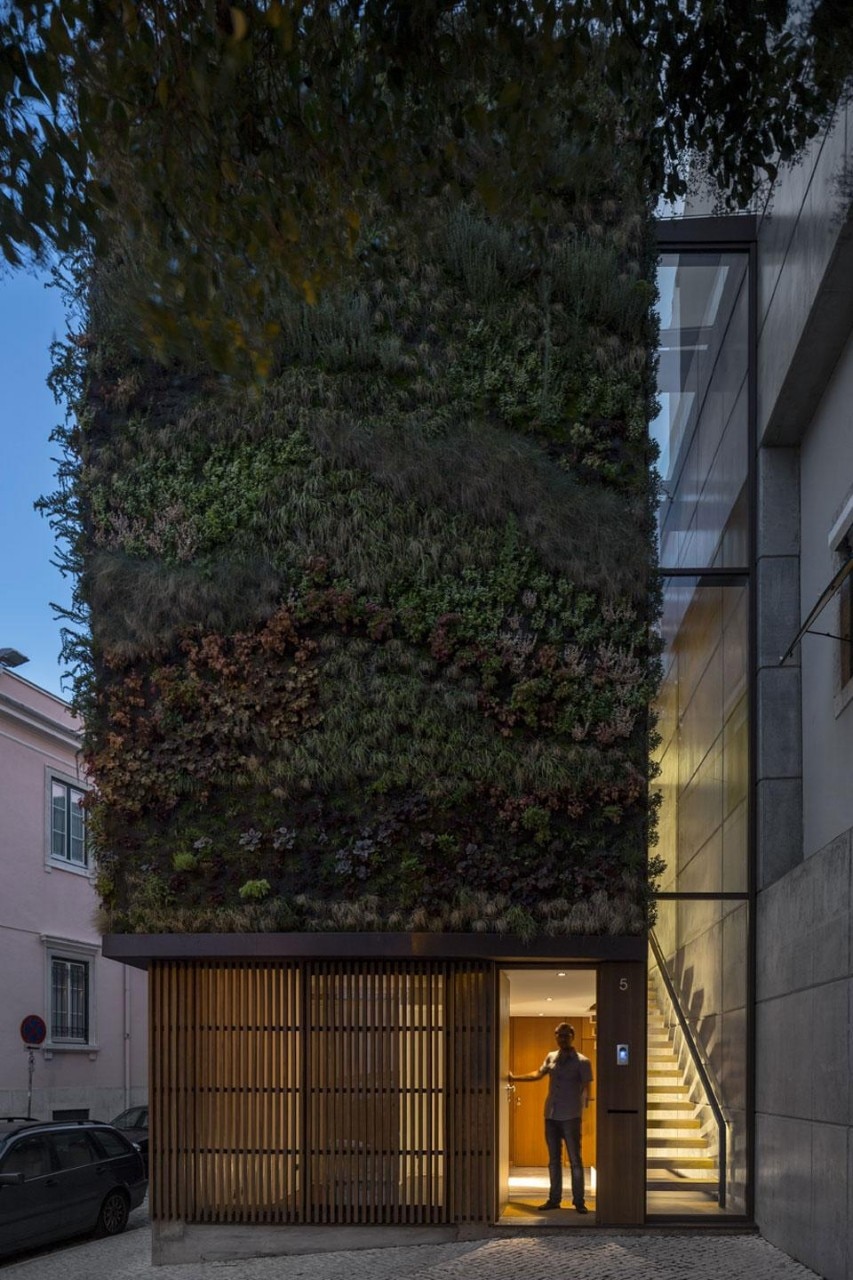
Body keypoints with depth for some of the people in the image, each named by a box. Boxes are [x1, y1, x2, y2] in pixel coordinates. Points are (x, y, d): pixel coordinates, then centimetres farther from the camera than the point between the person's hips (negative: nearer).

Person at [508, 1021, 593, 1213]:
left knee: (575, 1160, -3)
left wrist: (583, 1108, -19)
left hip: (570, 1117, -5)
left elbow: (586, 1089, -7)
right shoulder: (551, 1057, 10)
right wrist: (515, 1079, 23)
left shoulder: (582, 1062, -5)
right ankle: (554, 1199, 16)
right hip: (551, 1116, 5)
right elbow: (538, 1074, 24)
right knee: (554, 1160, 10)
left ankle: (579, 1202, 2)